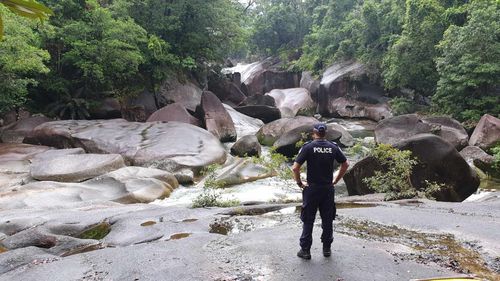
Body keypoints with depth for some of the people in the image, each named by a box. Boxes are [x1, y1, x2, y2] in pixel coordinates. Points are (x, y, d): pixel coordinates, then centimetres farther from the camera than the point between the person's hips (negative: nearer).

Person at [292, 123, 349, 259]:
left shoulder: (308, 147, -10)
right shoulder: (333, 147, 0)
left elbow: (295, 168, -16)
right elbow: (345, 165, 7)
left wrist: (299, 183, -3)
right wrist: (335, 181, 12)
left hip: (312, 188, -3)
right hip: (328, 189, 3)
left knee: (308, 220, 7)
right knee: (327, 220, 14)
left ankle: (305, 250, 13)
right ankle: (327, 248, 24)